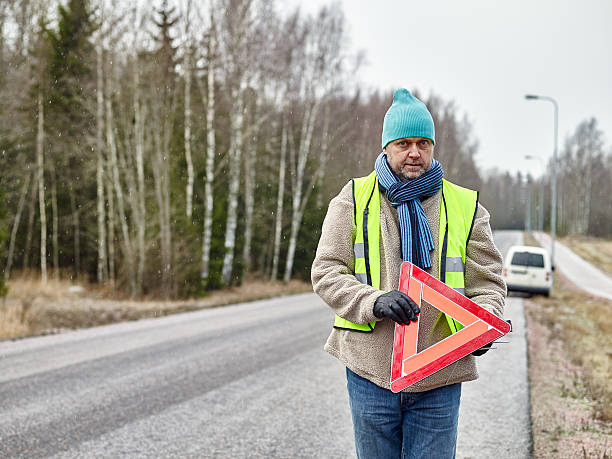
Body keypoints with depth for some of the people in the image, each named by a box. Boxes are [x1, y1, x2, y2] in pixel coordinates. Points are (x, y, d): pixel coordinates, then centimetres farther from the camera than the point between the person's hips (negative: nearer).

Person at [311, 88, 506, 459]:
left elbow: (488, 282, 8)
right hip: (371, 368, 0)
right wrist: (373, 302, -20)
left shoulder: (466, 207, 7)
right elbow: (326, 272, -2)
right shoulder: (353, 200, 4)